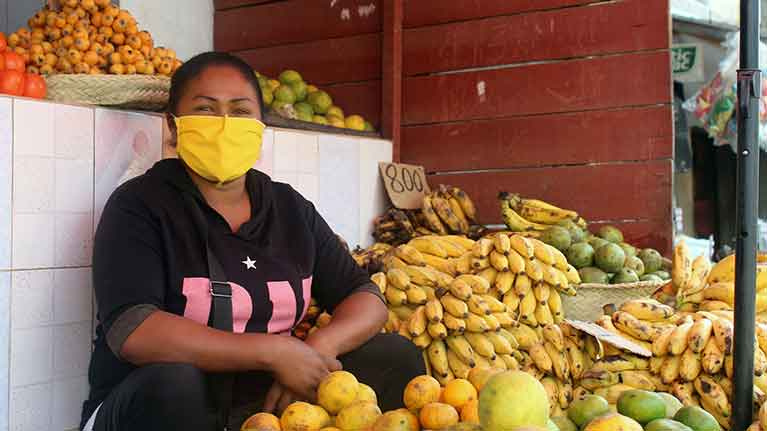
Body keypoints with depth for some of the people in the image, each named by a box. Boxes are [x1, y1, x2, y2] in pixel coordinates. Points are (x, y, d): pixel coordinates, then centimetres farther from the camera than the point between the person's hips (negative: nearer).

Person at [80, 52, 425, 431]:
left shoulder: (291, 209, 7)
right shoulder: (139, 205, -9)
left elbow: (366, 298, 5)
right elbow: (130, 331, -23)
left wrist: (318, 350, -18)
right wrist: (274, 352, -26)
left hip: (270, 396, 5)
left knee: (397, 358, -7)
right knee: (172, 383, -38)